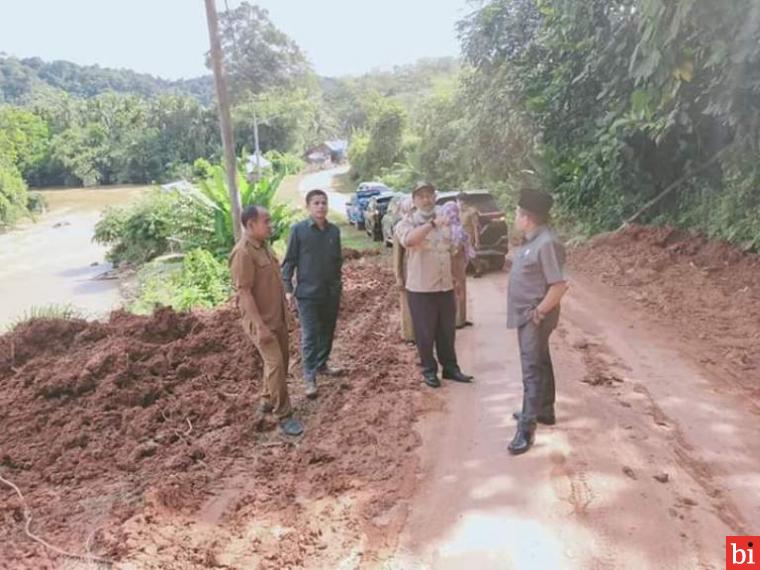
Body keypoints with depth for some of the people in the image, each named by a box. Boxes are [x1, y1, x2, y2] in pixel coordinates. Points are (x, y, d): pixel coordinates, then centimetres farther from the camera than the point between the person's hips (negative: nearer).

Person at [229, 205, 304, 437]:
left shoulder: (263, 246, 8)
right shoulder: (243, 253, -21)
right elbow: (244, 292, -23)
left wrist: (284, 312, 19)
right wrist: (260, 326, -25)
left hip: (277, 316, 9)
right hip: (260, 320, -9)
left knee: (280, 361, 16)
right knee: (275, 363, -7)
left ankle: (267, 400, 33)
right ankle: (284, 415, 3)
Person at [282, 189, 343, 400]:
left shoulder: (334, 230, 2)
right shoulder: (298, 230, -9)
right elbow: (289, 261, -5)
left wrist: (338, 282, 13)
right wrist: (288, 288, -8)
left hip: (331, 292, 4)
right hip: (308, 293, -4)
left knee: (328, 332, 15)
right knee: (310, 336, -1)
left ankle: (322, 364, 33)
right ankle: (310, 377, 7)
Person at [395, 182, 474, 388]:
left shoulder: (445, 220, 10)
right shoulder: (407, 223, -8)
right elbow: (408, 240, -33)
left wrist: (455, 275, 16)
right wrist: (432, 224, -42)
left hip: (446, 286, 5)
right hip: (421, 288, -4)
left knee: (447, 331, 14)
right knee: (425, 332, 5)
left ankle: (450, 367, 27)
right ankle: (429, 370, 20)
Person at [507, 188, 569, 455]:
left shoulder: (547, 244, -22)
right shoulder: (531, 241, 9)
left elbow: (559, 285, -25)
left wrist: (539, 312, -20)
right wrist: (530, 312, 14)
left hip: (535, 317, -10)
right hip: (526, 315, 10)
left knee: (532, 370, -8)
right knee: (540, 364, 20)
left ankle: (526, 428, -4)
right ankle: (544, 411, 35)